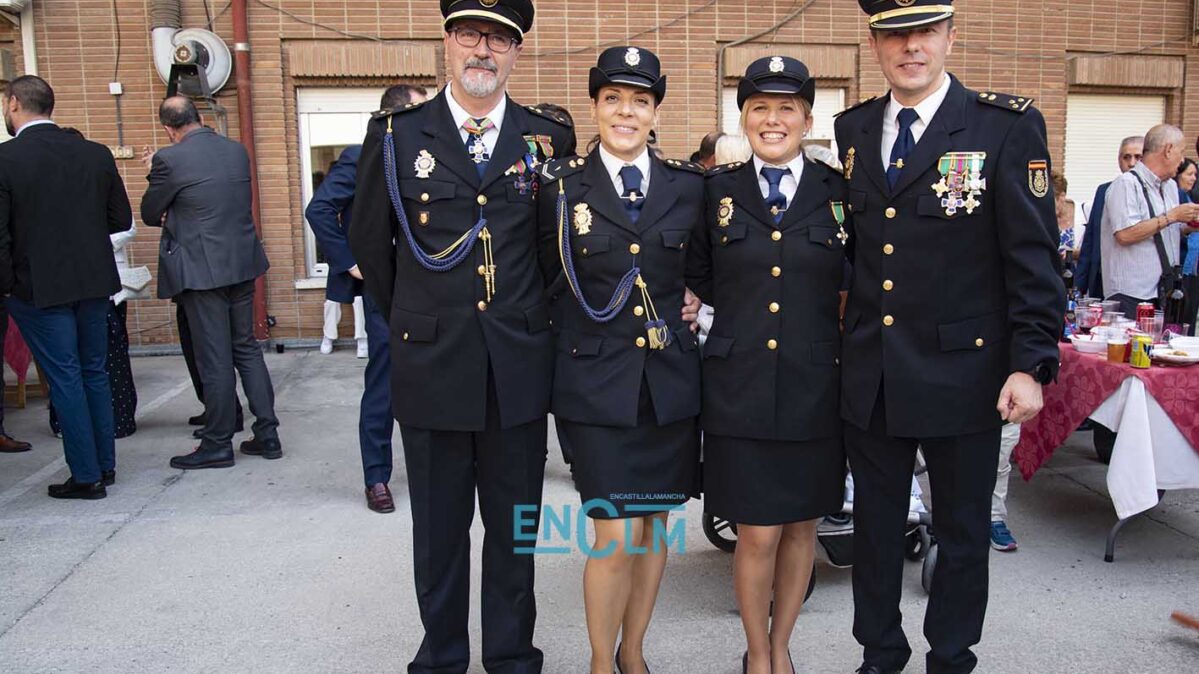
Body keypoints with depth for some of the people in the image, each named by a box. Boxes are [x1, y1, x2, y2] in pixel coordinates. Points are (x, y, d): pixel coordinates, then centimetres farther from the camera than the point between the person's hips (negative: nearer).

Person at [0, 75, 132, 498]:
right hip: (94, 282, 5)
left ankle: (86, 476, 10)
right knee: (94, 373, 15)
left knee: (65, 379, 4)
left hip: (39, 288, -4)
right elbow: (120, 219, 5)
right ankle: (105, 466, 24)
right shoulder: (96, 153, 0)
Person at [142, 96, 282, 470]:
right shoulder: (237, 150, 6)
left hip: (202, 270, -6)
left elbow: (150, 214, -2)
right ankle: (267, 434, 17)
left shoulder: (170, 159, -13)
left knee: (214, 359, 1)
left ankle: (217, 445, 11)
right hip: (242, 264, 6)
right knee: (246, 348, 14)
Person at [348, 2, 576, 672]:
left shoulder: (551, 137, 2)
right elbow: (369, 241, 11)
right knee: (439, 527, 13)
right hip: (432, 364, 0)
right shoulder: (396, 135, 0)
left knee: (514, 526, 13)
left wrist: (532, 314, 11)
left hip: (520, 365, 1)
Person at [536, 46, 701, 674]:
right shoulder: (561, 183, -2)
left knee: (655, 521, 13)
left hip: (672, 378, 3)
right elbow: (541, 275, 3)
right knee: (617, 534, -5)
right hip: (597, 379, -3)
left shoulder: (689, 183, 5)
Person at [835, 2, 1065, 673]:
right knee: (875, 527, 17)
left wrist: (1031, 364, -13)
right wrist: (846, 336, 4)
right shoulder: (853, 129, 6)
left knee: (963, 531, 13)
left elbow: (1035, 258, -9)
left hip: (962, 376, -3)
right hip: (869, 378, 4)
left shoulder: (1009, 126, -7)